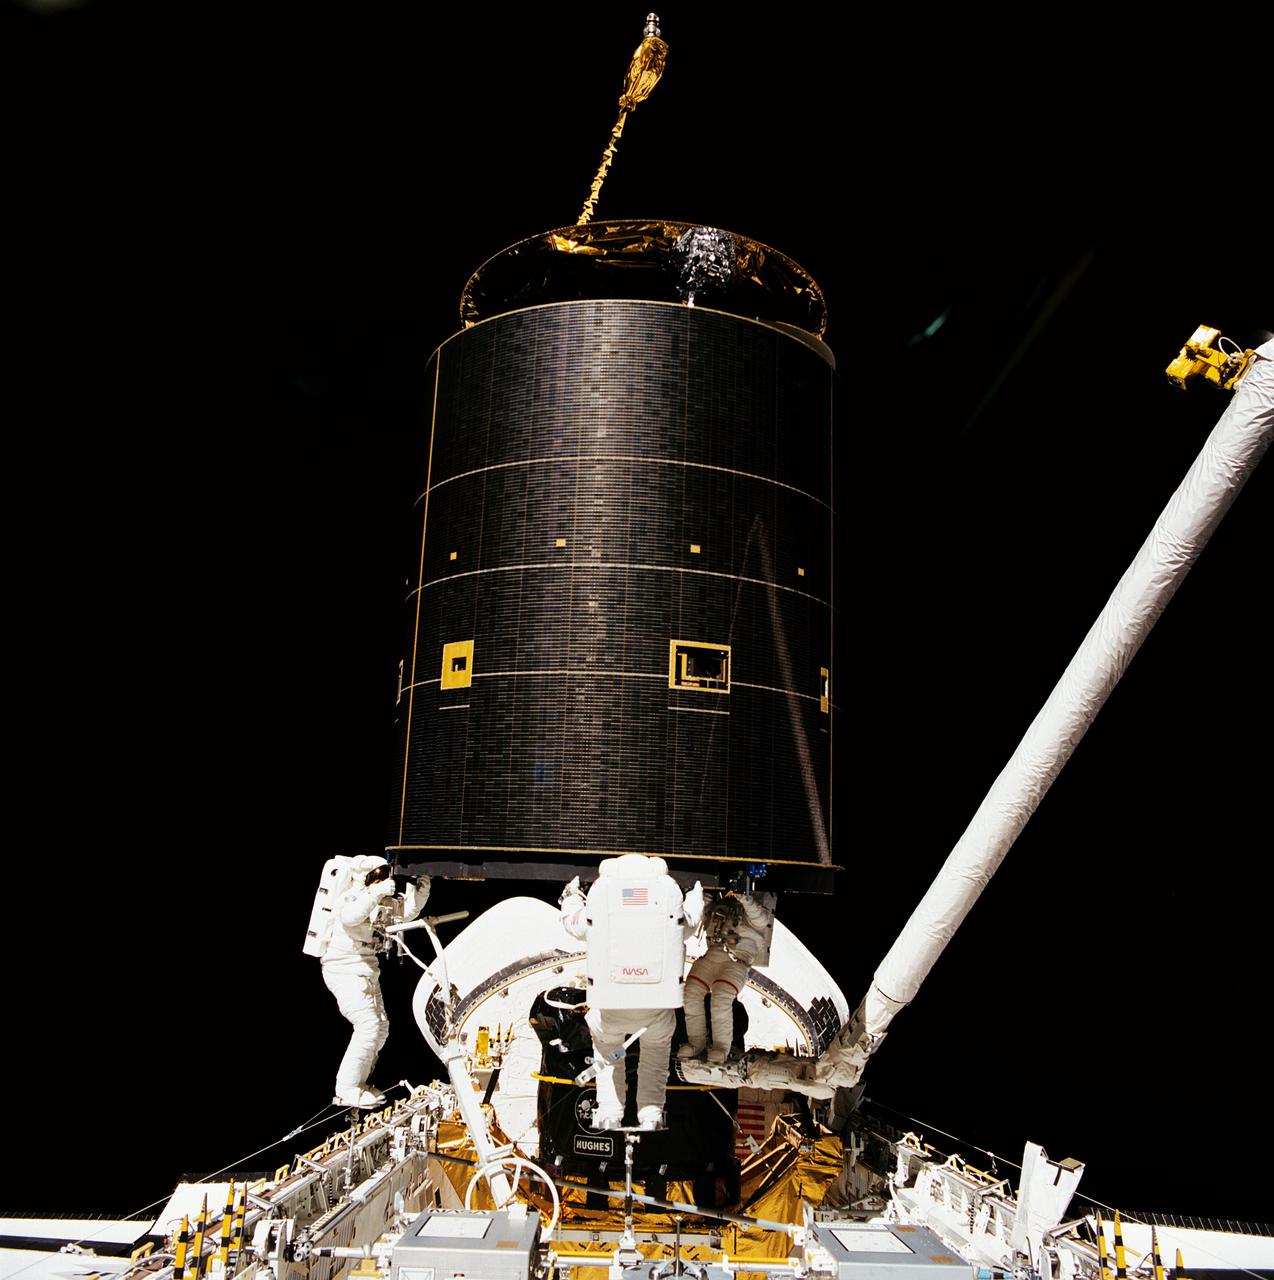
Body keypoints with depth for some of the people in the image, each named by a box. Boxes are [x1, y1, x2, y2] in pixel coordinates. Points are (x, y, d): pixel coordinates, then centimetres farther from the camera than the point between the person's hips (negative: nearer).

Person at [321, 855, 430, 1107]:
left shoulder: (380, 901, 10)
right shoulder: (351, 898, -16)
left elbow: (408, 911, 12)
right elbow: (349, 918, -38)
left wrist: (420, 889, -5)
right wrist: (377, 893, -40)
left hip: (365, 971, 10)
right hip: (344, 971, -10)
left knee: (381, 1027, 12)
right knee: (368, 1026, -16)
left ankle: (357, 1083, 25)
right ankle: (346, 1091, -8)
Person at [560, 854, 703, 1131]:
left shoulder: (600, 891, 1)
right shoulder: (670, 890, 1)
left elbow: (574, 922, 19)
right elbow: (689, 924, 20)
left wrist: (570, 896, 40)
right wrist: (696, 898, 42)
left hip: (609, 1004, 0)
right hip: (659, 1003, 0)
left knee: (606, 1046, 29)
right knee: (656, 1049, 28)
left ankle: (608, 1114, 26)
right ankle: (651, 1115, 24)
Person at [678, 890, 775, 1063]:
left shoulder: (761, 897, 10)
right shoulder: (716, 897, 21)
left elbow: (760, 920, -10)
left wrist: (743, 898, -22)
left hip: (738, 959, -4)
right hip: (711, 954, 4)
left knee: (721, 997, -26)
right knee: (691, 991, -17)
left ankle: (722, 1046, -7)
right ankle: (696, 1042, -1)